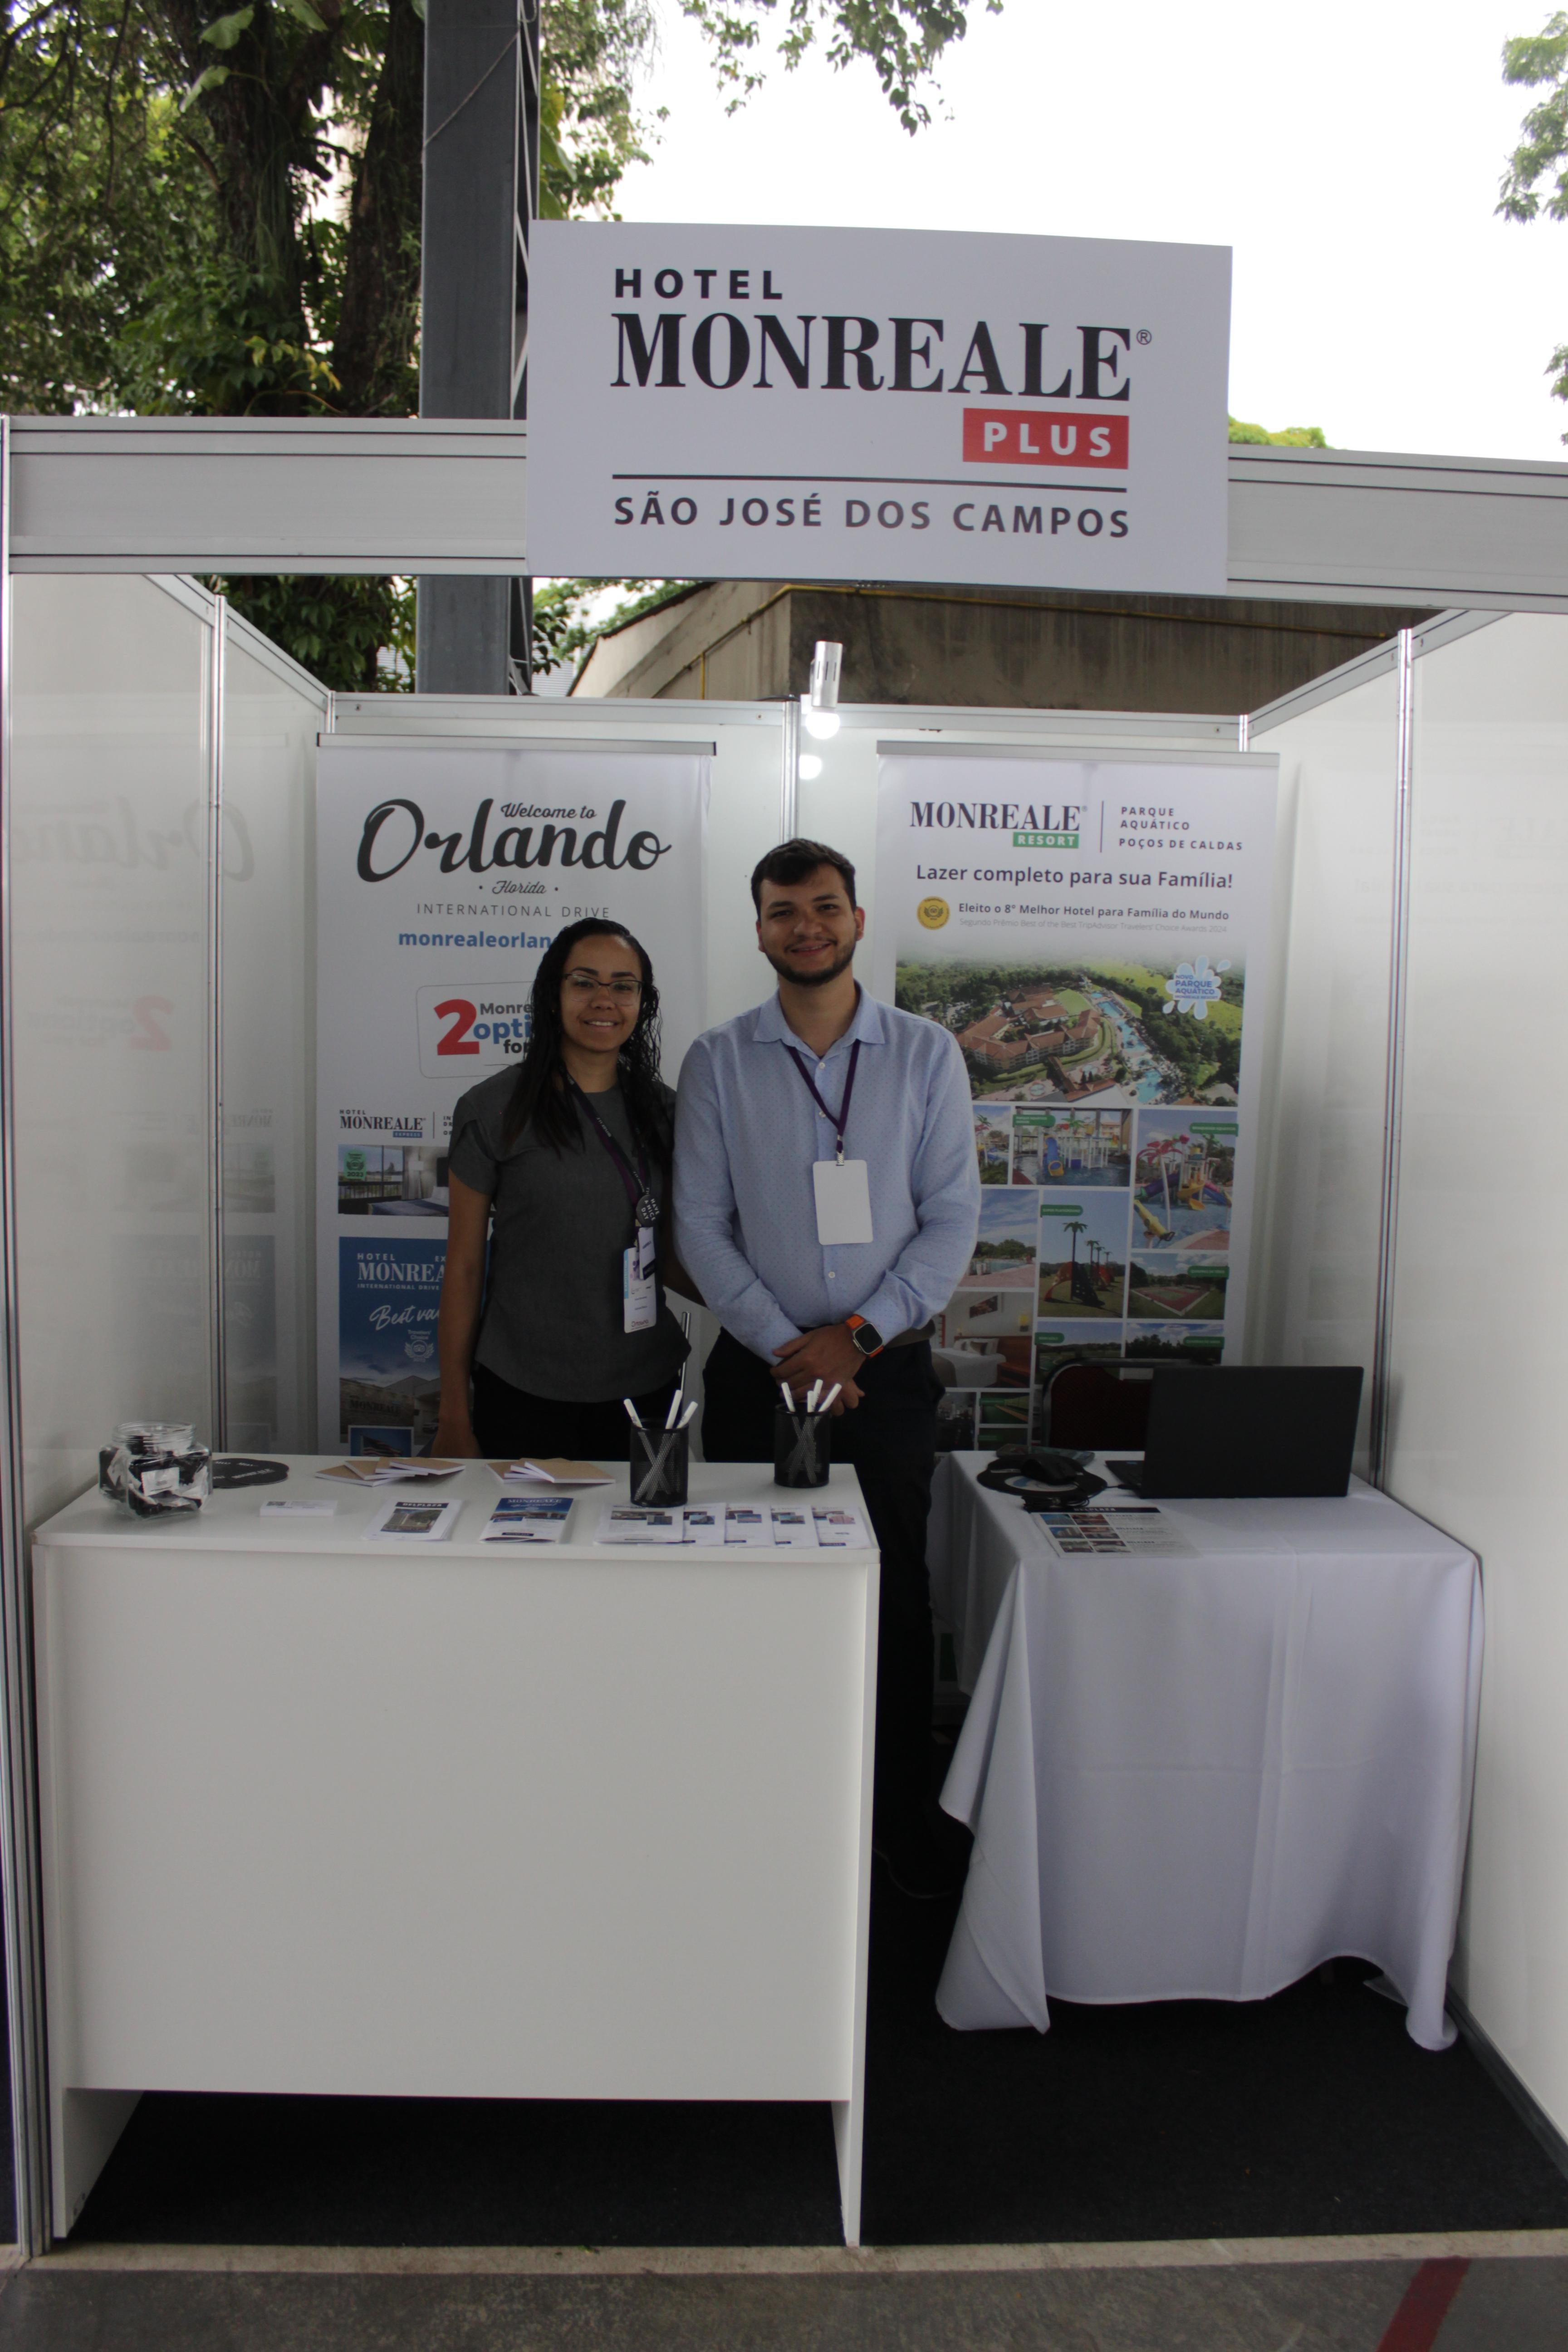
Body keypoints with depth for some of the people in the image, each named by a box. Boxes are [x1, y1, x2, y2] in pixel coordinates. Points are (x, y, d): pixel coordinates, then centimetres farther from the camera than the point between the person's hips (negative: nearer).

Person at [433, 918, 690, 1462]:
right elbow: (463, 1268, -2)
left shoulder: (662, 1110, 7)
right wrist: (454, 1416, -3)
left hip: (643, 1389, 3)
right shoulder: (494, 1109, -4)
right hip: (523, 1394, -3)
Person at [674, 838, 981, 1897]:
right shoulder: (718, 1062, 2)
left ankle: (904, 1811, 25)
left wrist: (858, 1335, -12)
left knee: (896, 1588, 9)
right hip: (759, 1368, 0)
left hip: (888, 1370, 0)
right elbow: (701, 1225, -1)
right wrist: (784, 1347, -11)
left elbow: (954, 1216, -2)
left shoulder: (926, 1054, 2)